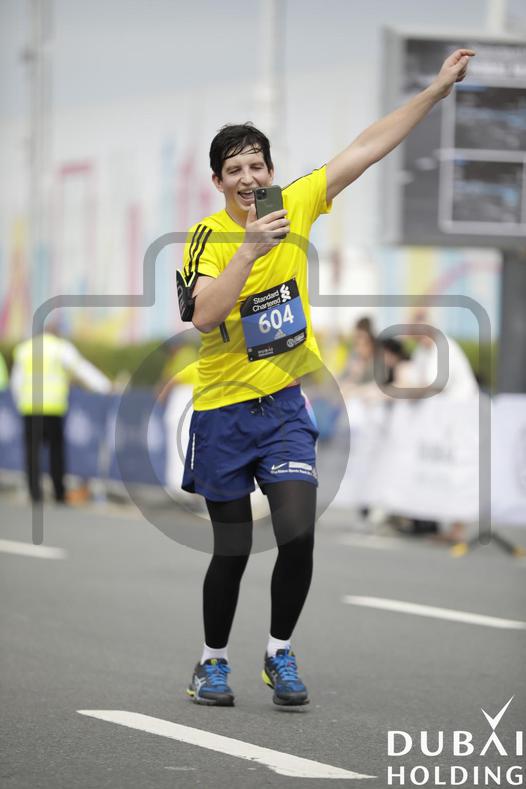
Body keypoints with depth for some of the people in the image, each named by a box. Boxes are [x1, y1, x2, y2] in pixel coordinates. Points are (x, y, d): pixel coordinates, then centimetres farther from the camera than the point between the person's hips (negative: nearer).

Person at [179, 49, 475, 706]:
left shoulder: (295, 208, 0)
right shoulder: (207, 237, -10)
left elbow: (366, 149, 3)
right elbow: (205, 316, -25)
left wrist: (437, 90, 2)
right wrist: (251, 249, -32)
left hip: (283, 404, 3)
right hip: (223, 410, -2)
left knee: (299, 533, -12)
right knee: (232, 551, 4)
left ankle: (280, 655, 6)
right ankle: (213, 661, 24)